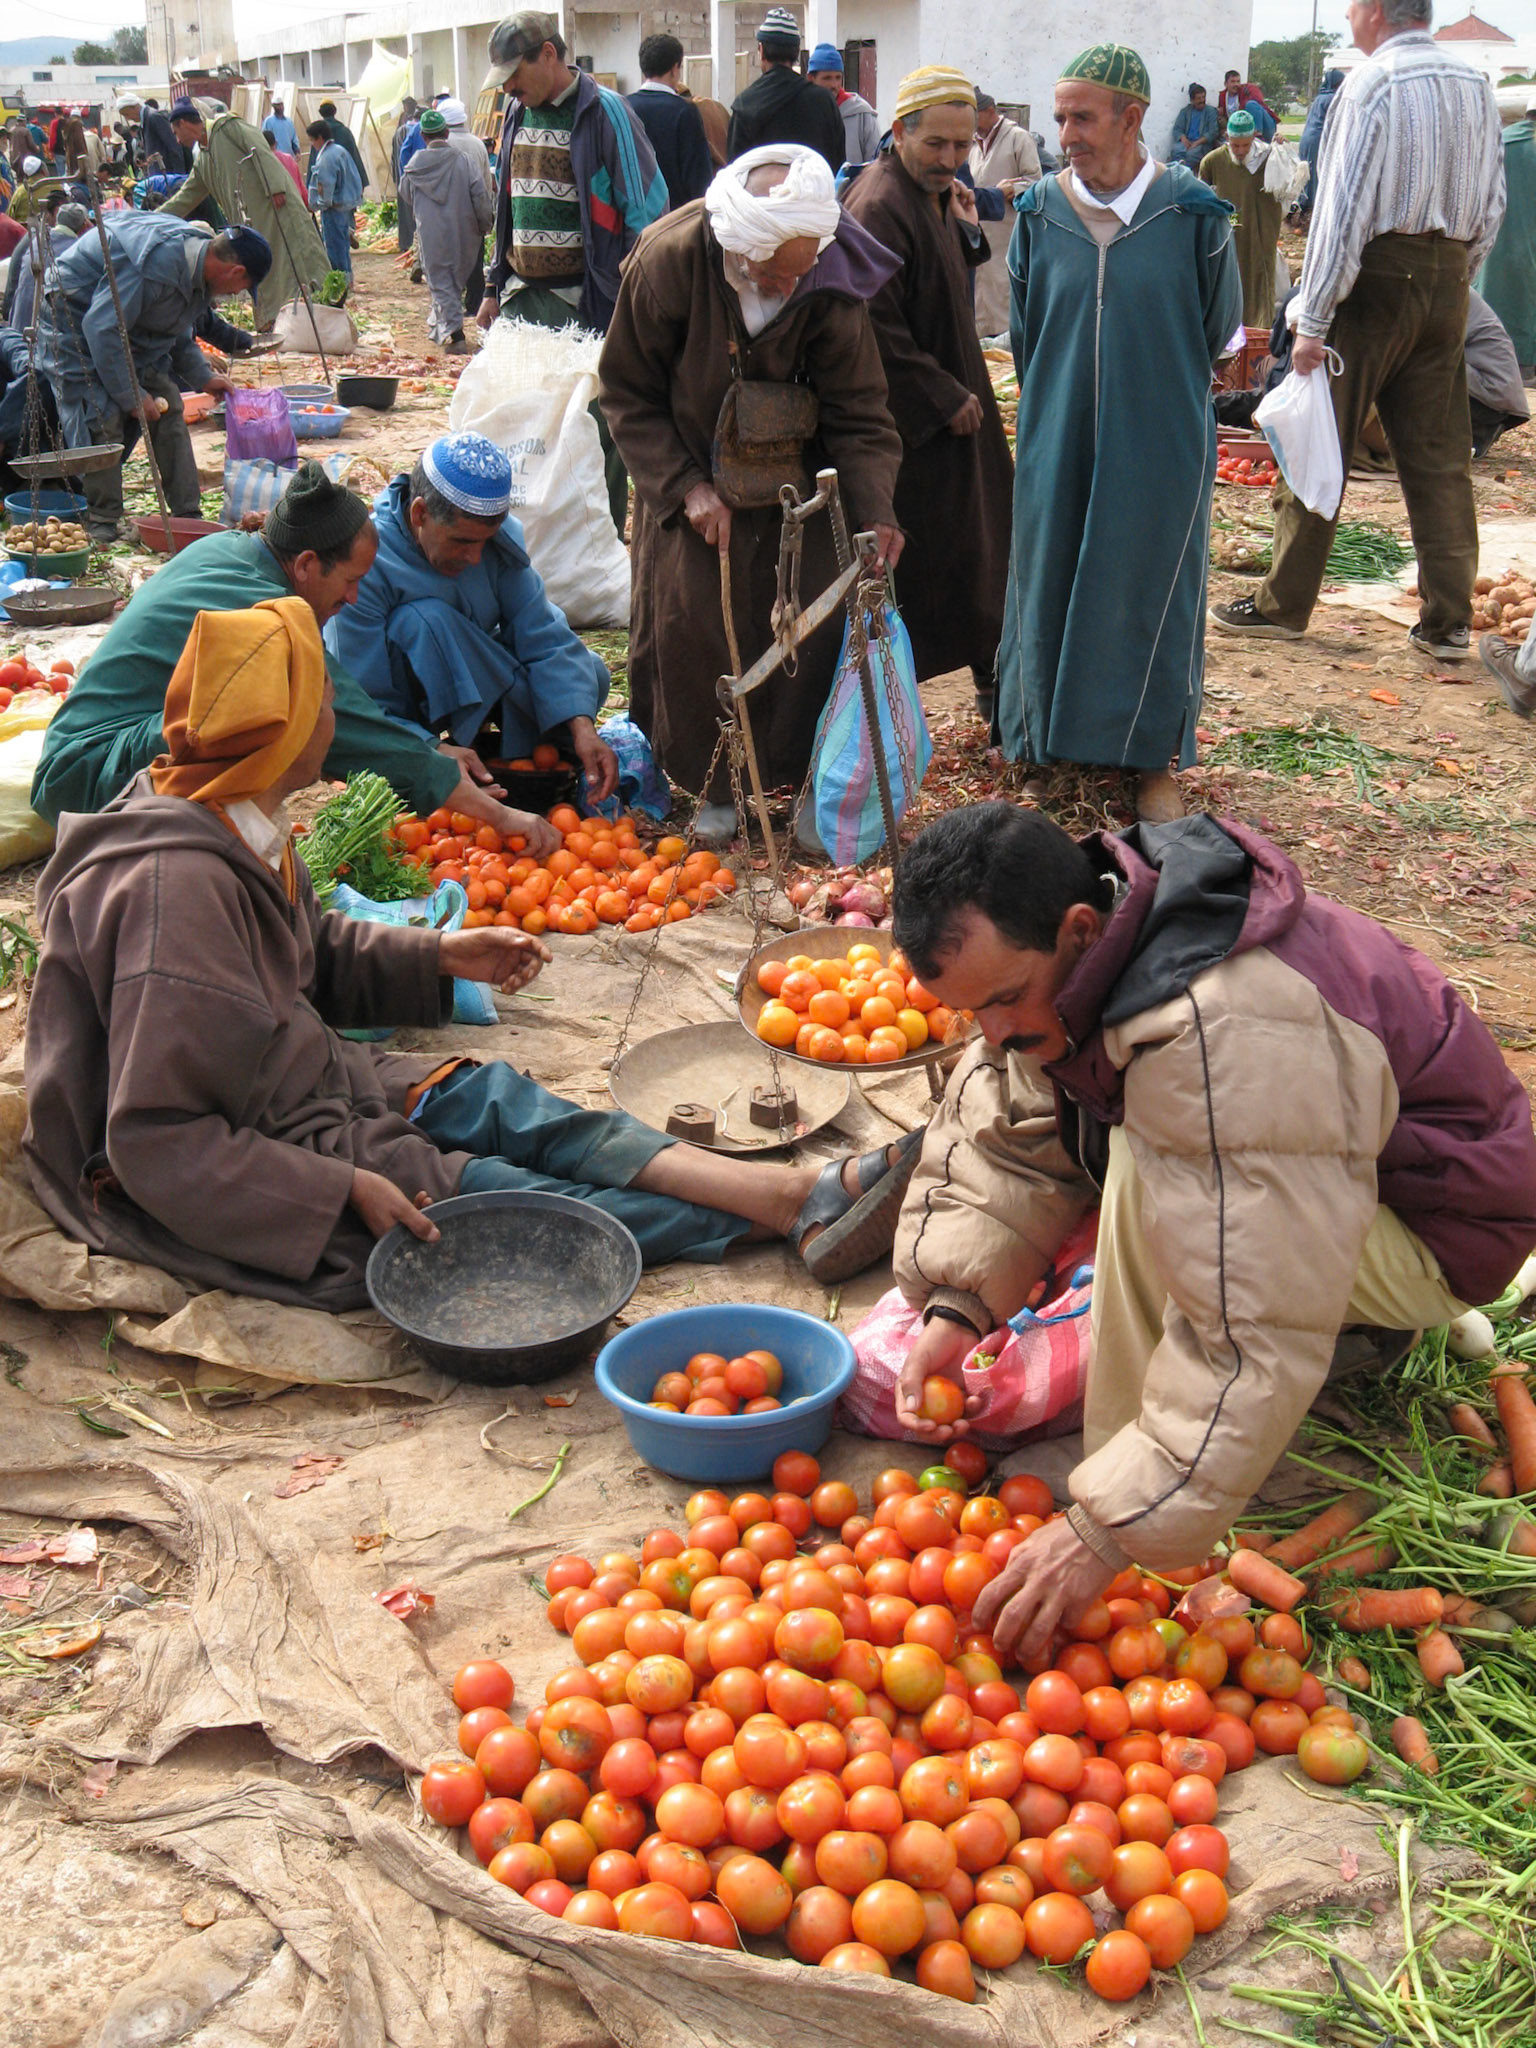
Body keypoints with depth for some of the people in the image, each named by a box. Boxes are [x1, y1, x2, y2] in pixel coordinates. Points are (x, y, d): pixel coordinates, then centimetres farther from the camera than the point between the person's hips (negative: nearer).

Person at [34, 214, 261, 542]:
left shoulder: (196, 262, -3)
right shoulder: (157, 263, -35)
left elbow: (178, 332, 15)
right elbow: (102, 329, -34)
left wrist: (202, 377, 6)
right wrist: (132, 395, -29)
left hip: (130, 327, 9)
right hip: (73, 321, -9)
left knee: (168, 405, 1)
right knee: (104, 419, -18)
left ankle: (187, 514, 5)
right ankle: (102, 522, -7)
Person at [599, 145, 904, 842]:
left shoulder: (830, 283, -22)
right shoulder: (669, 261, -25)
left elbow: (858, 411, -14)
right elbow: (626, 392, -12)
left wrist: (877, 511, -28)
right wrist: (685, 488, -19)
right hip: (691, 476, -1)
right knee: (691, 619, -7)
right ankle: (715, 784, 11)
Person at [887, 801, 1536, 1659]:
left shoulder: (1227, 1032, -38)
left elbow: (1263, 1339, -38)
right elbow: (1014, 1143, -1)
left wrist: (1110, 1530, -35)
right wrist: (960, 1308, -15)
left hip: (1439, 1233, -9)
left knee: (1149, 1175, -34)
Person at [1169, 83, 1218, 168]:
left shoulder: (1211, 111, 10)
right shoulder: (1185, 111, 19)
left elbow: (1213, 132, -1)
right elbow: (1177, 129, 11)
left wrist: (1197, 142, -15)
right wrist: (1183, 138, -13)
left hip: (1203, 143, -2)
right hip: (1186, 141, 3)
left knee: (1191, 154, -36)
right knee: (1176, 150, -33)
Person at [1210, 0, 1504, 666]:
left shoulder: (1372, 80, -11)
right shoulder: (1475, 84, 9)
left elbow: (1343, 209, -16)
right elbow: (1491, 208, 13)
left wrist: (1313, 318, -15)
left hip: (1377, 279, -6)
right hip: (1447, 282, 6)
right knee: (1440, 456, 8)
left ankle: (1283, 606, 11)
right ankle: (1448, 623, 8)